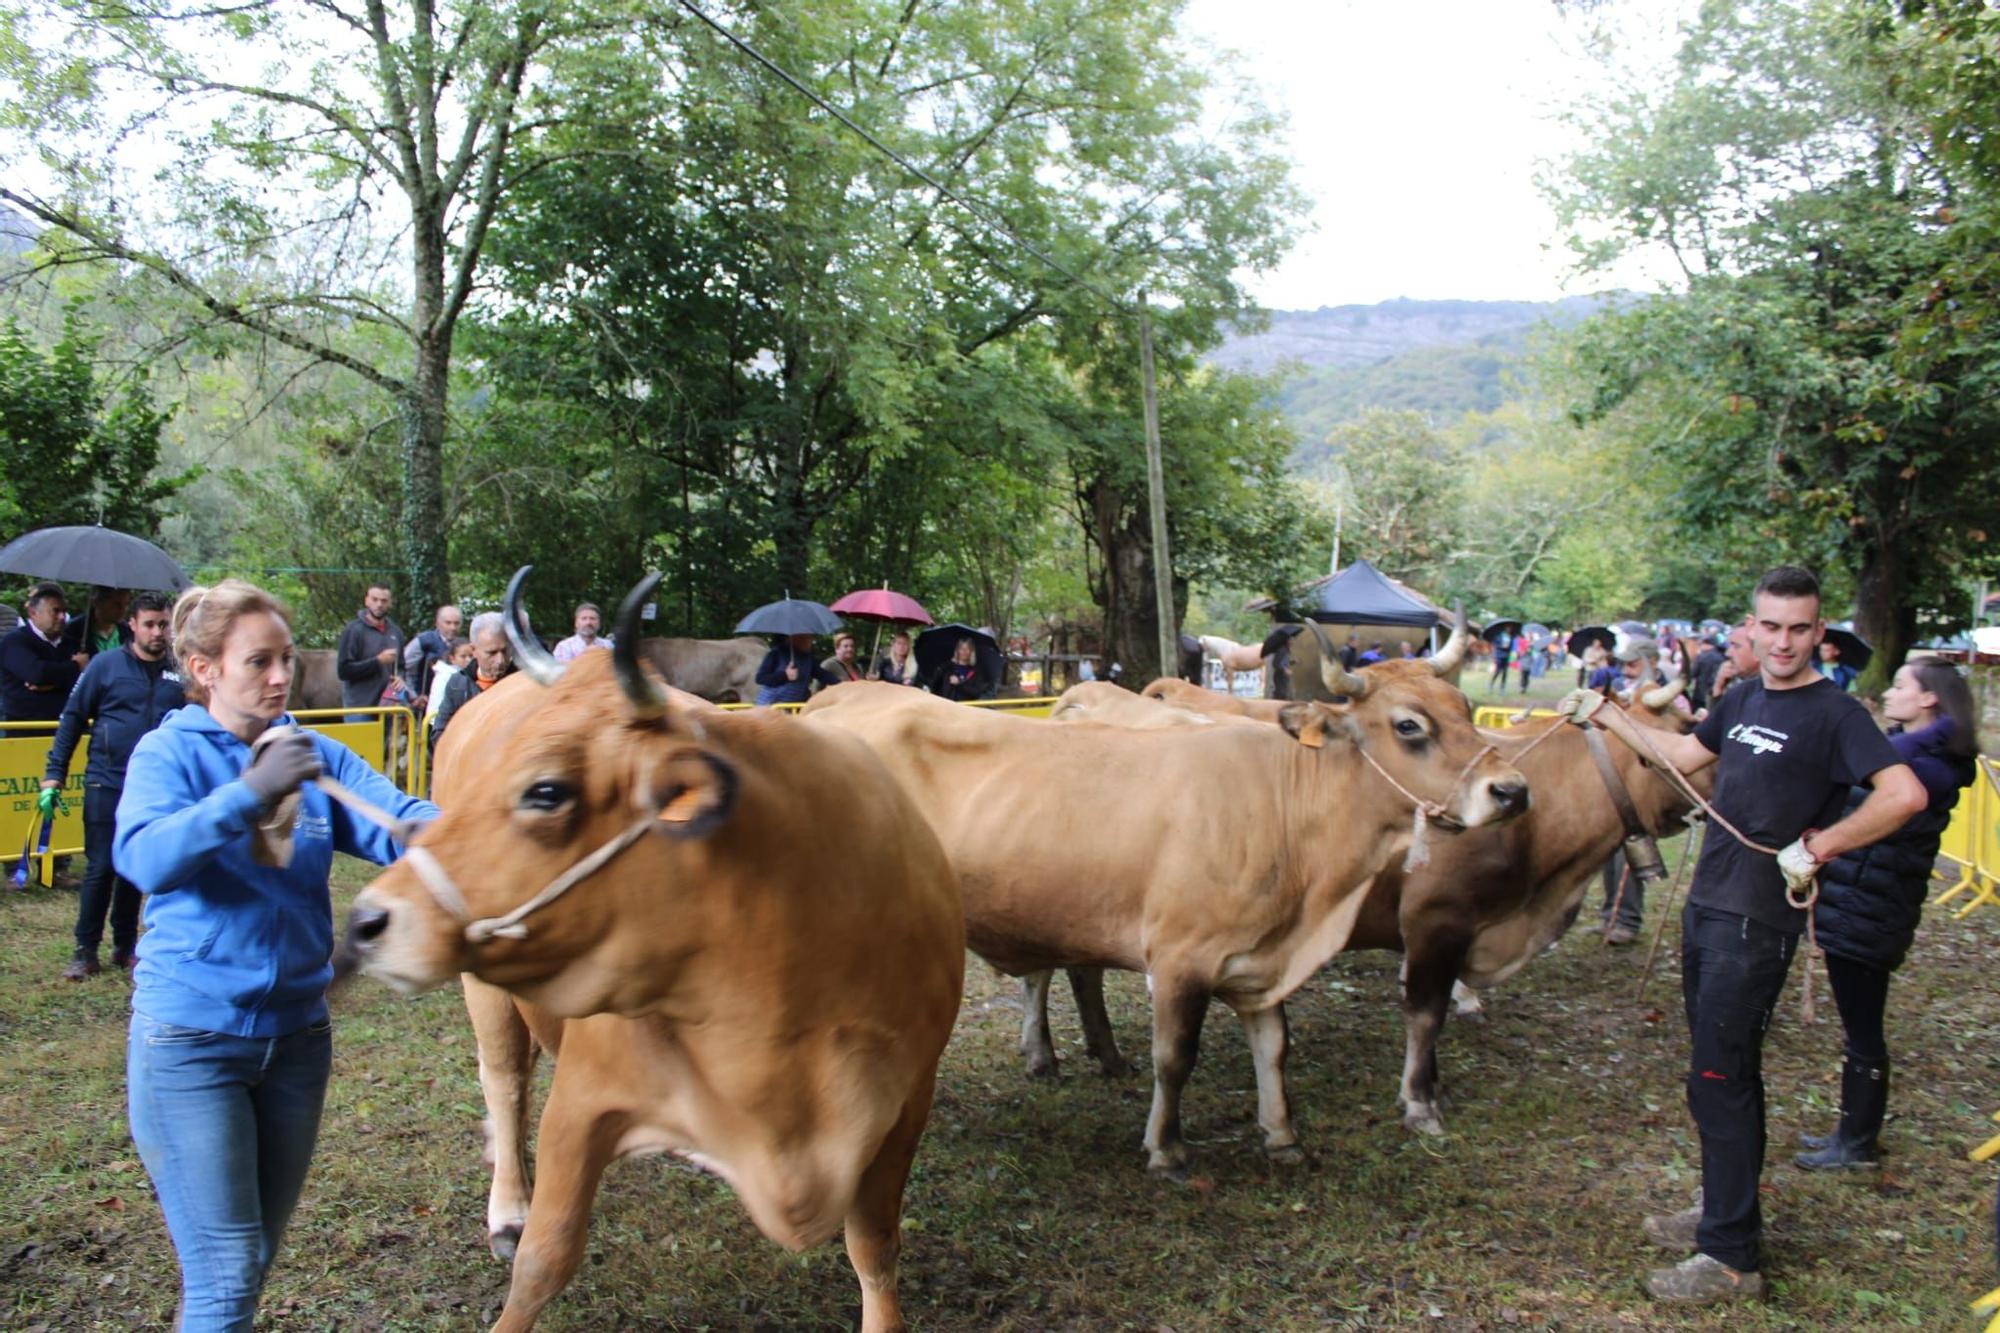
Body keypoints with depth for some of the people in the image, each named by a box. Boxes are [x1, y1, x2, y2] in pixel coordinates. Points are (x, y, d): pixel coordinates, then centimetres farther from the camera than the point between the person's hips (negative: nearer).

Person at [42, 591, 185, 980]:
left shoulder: (180, 673, 3)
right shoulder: (106, 665, -3)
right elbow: (72, 718, 0)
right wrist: (53, 775, -4)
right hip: (106, 785, -2)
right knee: (100, 868, 0)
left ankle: (126, 946, 22)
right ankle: (86, 951, 11)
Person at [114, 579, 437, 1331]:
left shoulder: (315, 755, 2)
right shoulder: (170, 751, -8)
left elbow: (399, 821, -13)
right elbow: (144, 858, -26)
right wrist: (251, 791, -37)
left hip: (297, 1033, 4)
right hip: (191, 1037, -4)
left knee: (258, 1256, 18)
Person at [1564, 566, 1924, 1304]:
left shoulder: (1835, 712, -13)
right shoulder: (1742, 699, 10)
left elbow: (1905, 794, -26)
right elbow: (1684, 754, 24)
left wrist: (1817, 846, -22)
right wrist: (1607, 715, 25)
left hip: (1756, 922, -8)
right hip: (1707, 905, 8)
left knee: (1718, 1081, -5)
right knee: (1725, 1070, 18)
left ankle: (1732, 1258, 5)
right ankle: (1726, 1209, 33)